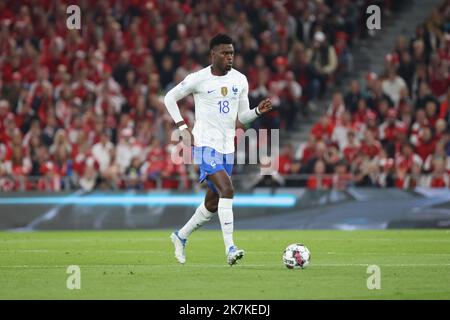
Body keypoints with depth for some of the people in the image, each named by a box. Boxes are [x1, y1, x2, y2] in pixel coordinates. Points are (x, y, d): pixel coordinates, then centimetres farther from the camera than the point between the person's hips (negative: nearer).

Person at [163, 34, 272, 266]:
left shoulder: (240, 80, 8)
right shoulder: (198, 79, -6)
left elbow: (243, 116, 12)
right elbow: (170, 98, 5)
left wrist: (259, 110, -9)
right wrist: (182, 128, -4)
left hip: (227, 147, 6)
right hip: (205, 144, -6)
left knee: (213, 203, 12)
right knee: (227, 190, -24)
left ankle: (181, 237, 35)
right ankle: (230, 249, -26)